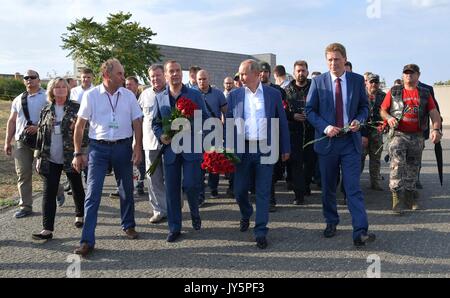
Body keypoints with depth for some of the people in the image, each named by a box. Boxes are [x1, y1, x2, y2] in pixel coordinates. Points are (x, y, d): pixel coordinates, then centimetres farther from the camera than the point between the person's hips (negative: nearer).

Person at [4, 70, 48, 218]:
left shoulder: (47, 97, -1)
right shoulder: (18, 100, 16)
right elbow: (12, 121, 18)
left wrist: (38, 127, -21)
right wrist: (7, 142, 14)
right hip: (21, 141, 5)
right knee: (23, 174, 3)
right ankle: (25, 206, 9)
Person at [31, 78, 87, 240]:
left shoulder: (76, 108, -2)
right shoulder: (46, 110, 7)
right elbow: (40, 134, 10)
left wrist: (82, 152, -8)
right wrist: (38, 157, 6)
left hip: (71, 157, -2)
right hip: (50, 159, 2)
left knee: (77, 188, 13)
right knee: (49, 193, -2)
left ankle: (80, 215, 36)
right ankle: (47, 229, -1)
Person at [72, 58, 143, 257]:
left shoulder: (129, 96, 2)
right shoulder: (91, 96, -3)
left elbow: (137, 123, 5)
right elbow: (79, 126, 0)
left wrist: (138, 148, -4)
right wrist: (78, 153, -3)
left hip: (123, 146, 2)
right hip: (98, 147, -2)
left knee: (126, 190, 13)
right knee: (92, 193, -5)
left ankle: (128, 226, 34)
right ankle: (87, 240, -1)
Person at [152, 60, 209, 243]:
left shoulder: (195, 95, 3)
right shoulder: (160, 98, 10)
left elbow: (205, 118, 3)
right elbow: (155, 123, 14)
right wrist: (161, 136, -5)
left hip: (191, 147, -2)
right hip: (169, 148, 3)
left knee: (191, 185, -8)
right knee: (171, 190, 5)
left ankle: (195, 213, 25)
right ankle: (174, 228, 17)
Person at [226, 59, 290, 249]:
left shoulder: (273, 94, 2)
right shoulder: (234, 95, 4)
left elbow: (282, 122, 6)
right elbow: (228, 123, 6)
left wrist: (285, 149, 6)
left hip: (266, 149, -1)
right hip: (242, 149, 1)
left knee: (263, 192, 1)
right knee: (240, 190, 8)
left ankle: (261, 232, 10)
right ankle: (245, 215, 38)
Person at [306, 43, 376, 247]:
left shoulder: (357, 80, 4)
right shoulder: (318, 82, 1)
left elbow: (364, 106, 11)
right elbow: (310, 110, 2)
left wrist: (359, 120, -10)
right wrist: (325, 127, -14)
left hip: (350, 140, -1)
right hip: (327, 140, 1)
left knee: (353, 187, -7)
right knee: (328, 187, 12)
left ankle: (360, 232, -9)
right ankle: (331, 223, 30)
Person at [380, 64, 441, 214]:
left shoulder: (425, 94, 9)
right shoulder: (394, 91, 5)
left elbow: (434, 113, 1)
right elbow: (383, 110, 8)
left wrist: (436, 129, -15)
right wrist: (389, 118, -14)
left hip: (417, 137, 3)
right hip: (399, 135, -3)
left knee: (413, 169, 12)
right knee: (398, 165, -20)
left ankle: (410, 200, 26)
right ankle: (397, 199, -20)